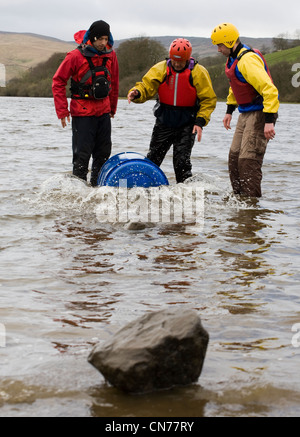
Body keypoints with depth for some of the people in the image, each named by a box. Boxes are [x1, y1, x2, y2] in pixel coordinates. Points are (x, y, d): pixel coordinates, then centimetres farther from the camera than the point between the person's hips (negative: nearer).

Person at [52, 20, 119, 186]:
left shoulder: (110, 55, 2)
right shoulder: (76, 56, -13)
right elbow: (58, 82, -8)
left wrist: (112, 108, 19)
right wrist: (62, 111, -11)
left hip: (103, 111, 5)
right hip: (82, 112, -5)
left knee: (104, 152, 9)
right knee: (82, 154, -6)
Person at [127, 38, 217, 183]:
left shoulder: (198, 73, -9)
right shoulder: (160, 69, -4)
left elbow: (209, 100, -5)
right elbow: (146, 86, -6)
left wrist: (200, 121, -15)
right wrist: (136, 93, -30)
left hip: (187, 124, -3)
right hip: (164, 121, 3)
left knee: (181, 160, -8)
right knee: (153, 157, 10)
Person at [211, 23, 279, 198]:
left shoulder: (248, 60, -23)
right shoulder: (233, 59, 10)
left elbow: (269, 89, -29)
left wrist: (269, 121, -32)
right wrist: (230, 110, 28)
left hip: (260, 114, -10)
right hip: (246, 114, 10)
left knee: (248, 160, -13)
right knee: (235, 156, 10)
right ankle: (239, 196, 19)